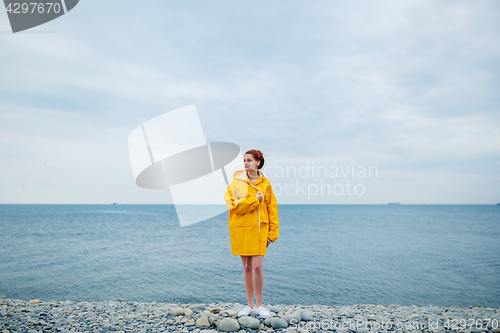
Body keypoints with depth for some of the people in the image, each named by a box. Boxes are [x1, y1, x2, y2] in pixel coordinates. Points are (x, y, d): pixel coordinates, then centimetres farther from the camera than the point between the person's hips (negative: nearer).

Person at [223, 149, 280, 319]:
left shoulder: (265, 183, 3)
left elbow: (272, 209, 4)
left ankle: (259, 305, 13)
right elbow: (234, 204, -11)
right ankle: (250, 305, 22)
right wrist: (255, 200, -15)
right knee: (247, 268, 9)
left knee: (257, 267, -5)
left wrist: (272, 233, 1)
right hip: (241, 228, 1)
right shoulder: (237, 181, 0)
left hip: (259, 229, 0)